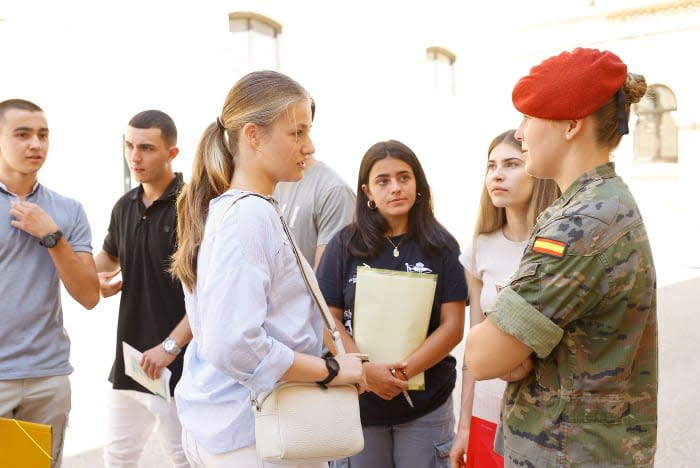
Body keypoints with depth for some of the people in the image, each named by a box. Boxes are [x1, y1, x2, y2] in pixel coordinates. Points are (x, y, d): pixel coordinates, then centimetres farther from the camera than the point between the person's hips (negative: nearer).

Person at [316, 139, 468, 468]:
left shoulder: (441, 246, -2)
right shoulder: (345, 245, -1)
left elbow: (453, 326, -5)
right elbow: (328, 320, -3)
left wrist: (403, 371, -16)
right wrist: (366, 369, -16)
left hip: (426, 404, 0)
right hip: (358, 401, 1)